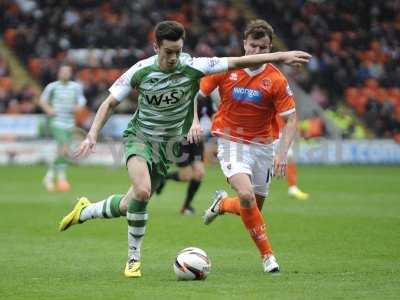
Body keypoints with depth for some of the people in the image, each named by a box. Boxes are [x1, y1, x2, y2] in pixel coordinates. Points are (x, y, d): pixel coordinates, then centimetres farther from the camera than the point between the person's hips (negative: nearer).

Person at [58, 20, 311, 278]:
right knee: (142, 191, -29)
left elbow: (238, 62, -17)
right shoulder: (140, 71, -13)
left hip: (167, 145, 2)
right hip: (139, 136, -2)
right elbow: (110, 103, -2)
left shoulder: (192, 67, -15)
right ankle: (134, 259, -15)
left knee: (130, 206, 4)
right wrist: (92, 136, -12)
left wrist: (281, 56, -20)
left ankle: (85, 211, 34)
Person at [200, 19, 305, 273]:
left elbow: (291, 119, -7)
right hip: (231, 142, -2)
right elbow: (196, 94, 2)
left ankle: (223, 204, 42)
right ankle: (267, 254, -11)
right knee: (246, 195, -25)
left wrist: (282, 153, -19)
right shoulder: (226, 69, -8)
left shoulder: (276, 80, -11)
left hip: (262, 145, 2)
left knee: (254, 209, 7)